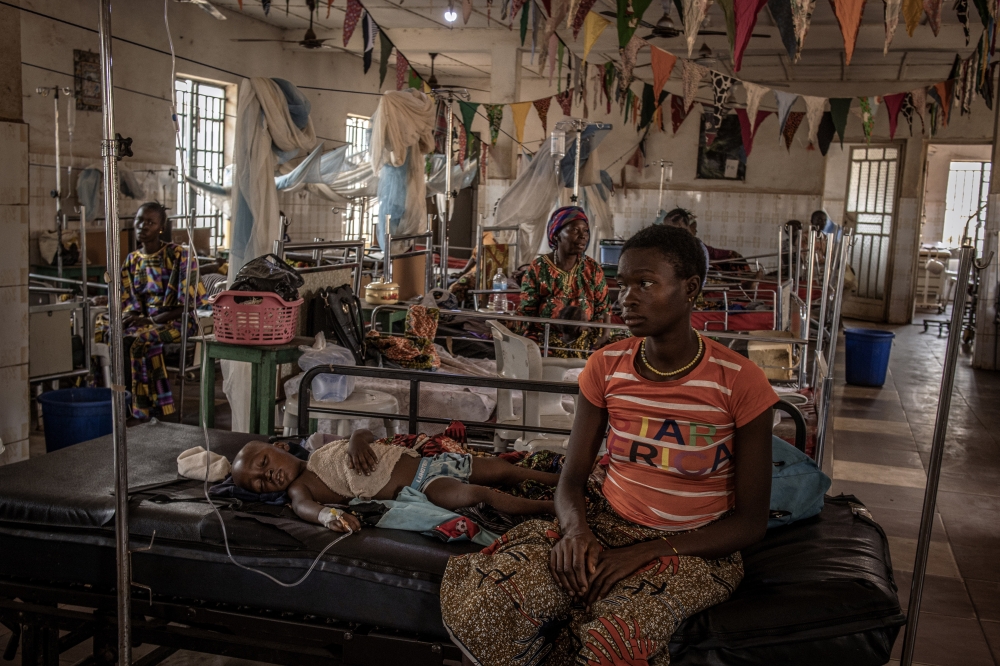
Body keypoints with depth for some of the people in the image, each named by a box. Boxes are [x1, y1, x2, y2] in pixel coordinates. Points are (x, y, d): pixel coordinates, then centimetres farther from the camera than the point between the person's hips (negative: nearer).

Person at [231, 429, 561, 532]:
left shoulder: (324, 450, 16)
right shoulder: (299, 488, 0)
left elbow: (368, 435, 16)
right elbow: (304, 507, -22)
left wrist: (357, 439, -9)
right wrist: (328, 514, -46)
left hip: (425, 461, 6)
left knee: (500, 470, 3)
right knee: (478, 495, -26)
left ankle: (564, 480, 17)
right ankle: (554, 507, -20)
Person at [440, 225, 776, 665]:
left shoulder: (739, 382, -12)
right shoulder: (606, 367, 0)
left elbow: (751, 522, -8)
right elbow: (572, 478, 4)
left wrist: (643, 553, -19)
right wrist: (576, 528, -21)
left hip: (694, 547, -2)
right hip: (605, 525, 3)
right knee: (481, 603, -25)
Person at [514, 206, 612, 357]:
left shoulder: (593, 269, 4)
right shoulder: (537, 270, -3)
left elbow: (603, 312, 4)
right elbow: (525, 317, -1)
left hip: (585, 353, 3)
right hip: (544, 351, -2)